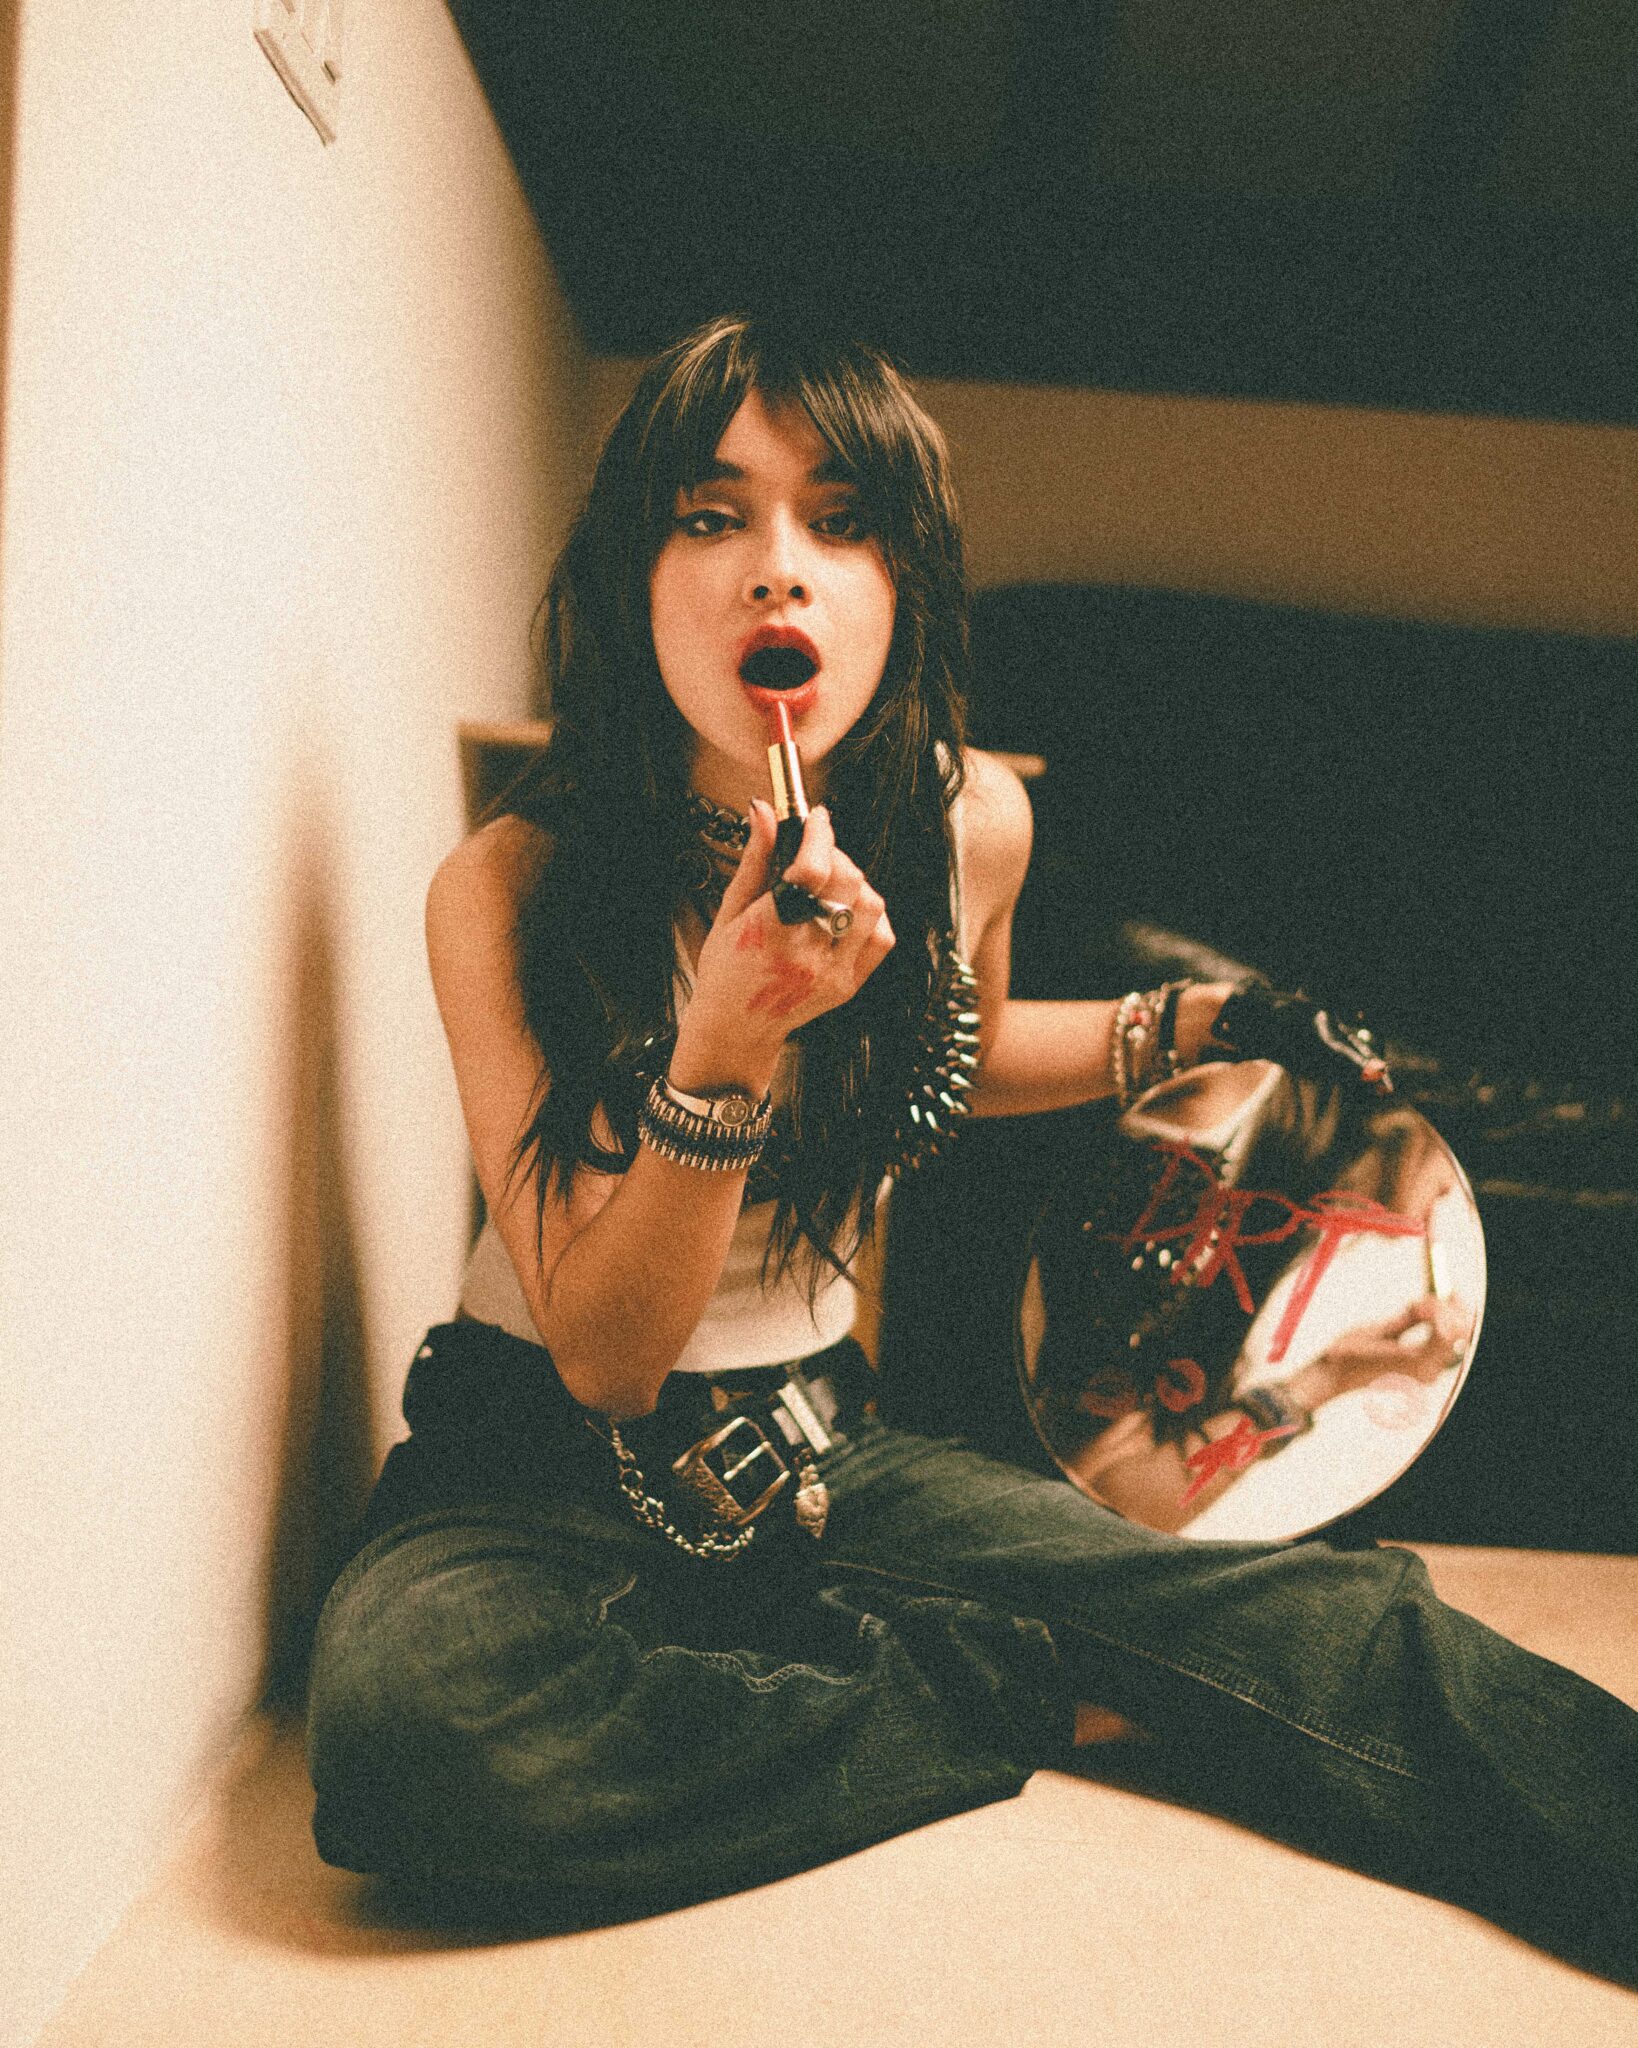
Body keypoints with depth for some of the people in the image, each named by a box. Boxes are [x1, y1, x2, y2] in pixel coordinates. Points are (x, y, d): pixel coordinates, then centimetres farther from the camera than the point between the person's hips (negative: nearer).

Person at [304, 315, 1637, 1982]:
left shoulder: (971, 825, -6)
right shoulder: (506, 889, -16)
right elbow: (601, 1359, -17)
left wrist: (1183, 1025, 10)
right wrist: (727, 1048, -32)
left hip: (825, 1445, 2)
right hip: (541, 1461, -1)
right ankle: (1034, 1698, -19)